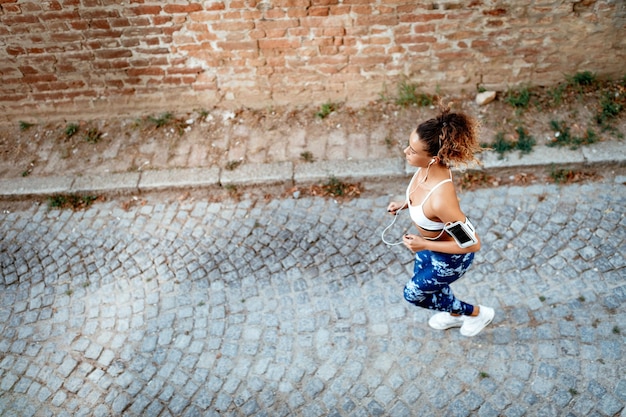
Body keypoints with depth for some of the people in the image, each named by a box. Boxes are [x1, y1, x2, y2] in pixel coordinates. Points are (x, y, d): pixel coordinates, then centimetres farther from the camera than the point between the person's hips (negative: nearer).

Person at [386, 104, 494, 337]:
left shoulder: (441, 199, -45)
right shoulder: (429, 168, -22)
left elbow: (473, 244, -33)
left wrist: (424, 245, -29)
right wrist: (403, 204, -4)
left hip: (451, 256, -7)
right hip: (432, 240, 7)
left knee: (413, 293, 19)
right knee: (421, 279, 32)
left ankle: (476, 313, 41)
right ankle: (455, 315, 64)